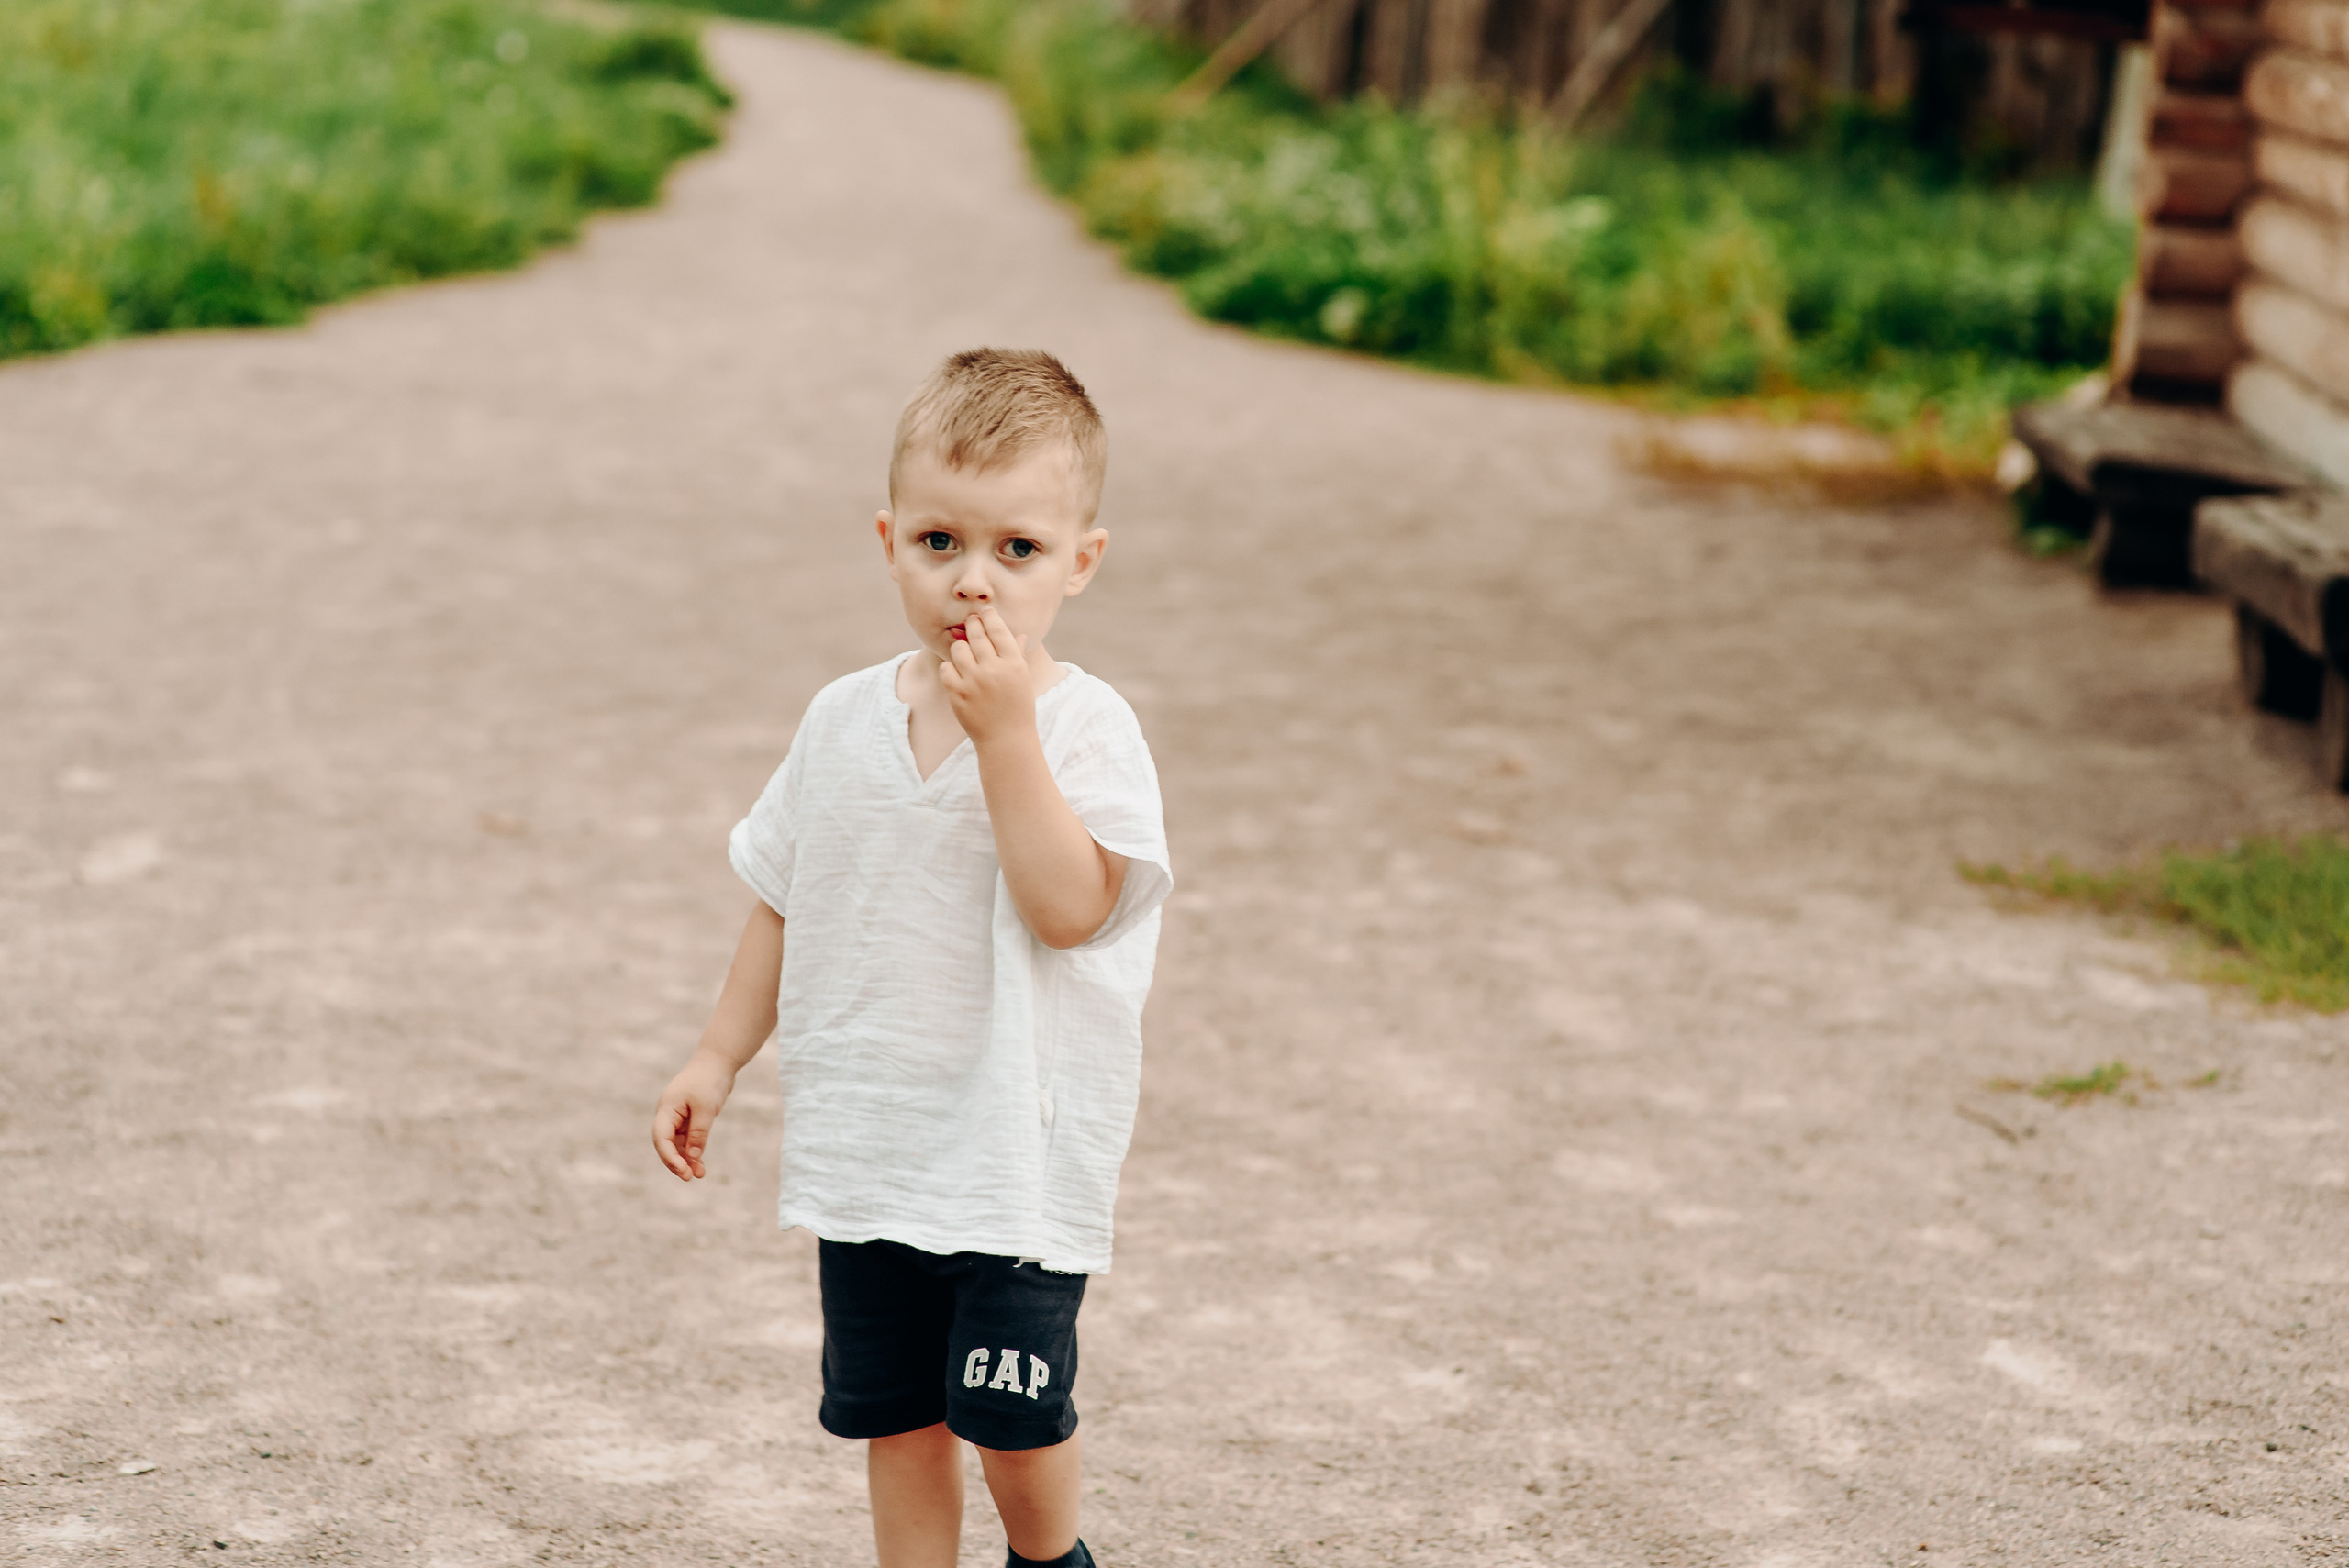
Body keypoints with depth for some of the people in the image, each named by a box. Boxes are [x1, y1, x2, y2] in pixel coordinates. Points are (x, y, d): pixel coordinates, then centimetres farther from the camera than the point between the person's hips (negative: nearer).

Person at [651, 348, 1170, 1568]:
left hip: (1021, 1139, -4)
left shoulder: (1086, 727, -11)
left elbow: (1070, 906, -25)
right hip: (867, 1138, 5)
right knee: (892, 1412, 11)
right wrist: (718, 1058, 14)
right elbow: (786, 903, 14)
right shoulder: (844, 721, 4)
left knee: (1011, 1412, -5)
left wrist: (1004, 731, -26)